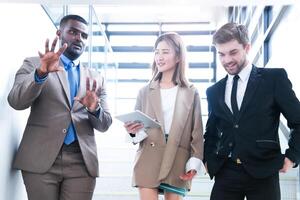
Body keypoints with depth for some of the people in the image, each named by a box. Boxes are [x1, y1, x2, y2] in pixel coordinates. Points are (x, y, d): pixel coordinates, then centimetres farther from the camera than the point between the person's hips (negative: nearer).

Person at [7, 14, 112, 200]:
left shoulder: (96, 78, 17)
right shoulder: (34, 64, 9)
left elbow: (104, 124, 13)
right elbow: (16, 101, -6)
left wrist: (95, 109, -10)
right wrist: (41, 73, -23)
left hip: (81, 161, 2)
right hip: (40, 158, -2)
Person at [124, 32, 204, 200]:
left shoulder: (191, 93, 9)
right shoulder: (145, 92, 12)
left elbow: (197, 131, 5)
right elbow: (137, 129, 13)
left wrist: (195, 162, -5)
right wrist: (133, 131, -10)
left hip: (178, 164, 0)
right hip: (148, 162, 1)